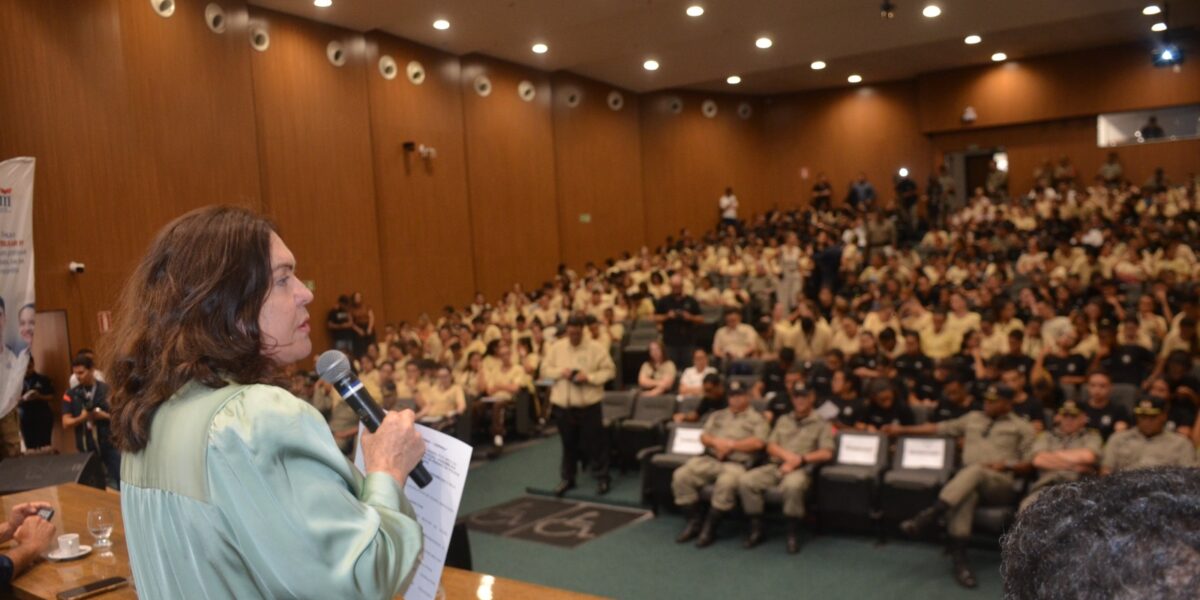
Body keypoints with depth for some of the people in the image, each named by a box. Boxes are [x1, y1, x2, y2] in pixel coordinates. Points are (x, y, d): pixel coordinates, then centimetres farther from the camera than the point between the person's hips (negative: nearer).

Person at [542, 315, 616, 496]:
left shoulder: (595, 348, -5)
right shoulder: (557, 347, 4)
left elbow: (609, 370, -5)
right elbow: (545, 369, 8)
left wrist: (590, 377, -18)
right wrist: (560, 372, -11)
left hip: (588, 403, -3)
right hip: (563, 403, 3)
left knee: (594, 442, 2)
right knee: (568, 443, 13)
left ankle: (601, 478, 13)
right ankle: (567, 478, 25)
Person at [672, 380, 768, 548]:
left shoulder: (757, 419, 11)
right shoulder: (717, 415, 26)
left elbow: (758, 443, -5)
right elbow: (703, 436, 16)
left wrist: (730, 445, -6)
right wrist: (716, 442, -6)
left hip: (737, 463, -4)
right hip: (709, 458, 5)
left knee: (726, 483, -39)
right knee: (680, 476, -20)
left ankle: (710, 528, -23)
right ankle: (695, 521, -7)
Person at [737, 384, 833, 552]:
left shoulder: (821, 425, 11)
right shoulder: (783, 420, 24)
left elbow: (826, 454, -1)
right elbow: (770, 446, 14)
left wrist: (800, 459, -12)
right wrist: (787, 455, -7)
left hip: (801, 469, -4)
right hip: (775, 466, 4)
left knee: (792, 485, -41)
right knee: (745, 480, -23)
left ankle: (793, 533, -21)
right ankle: (756, 529, -11)